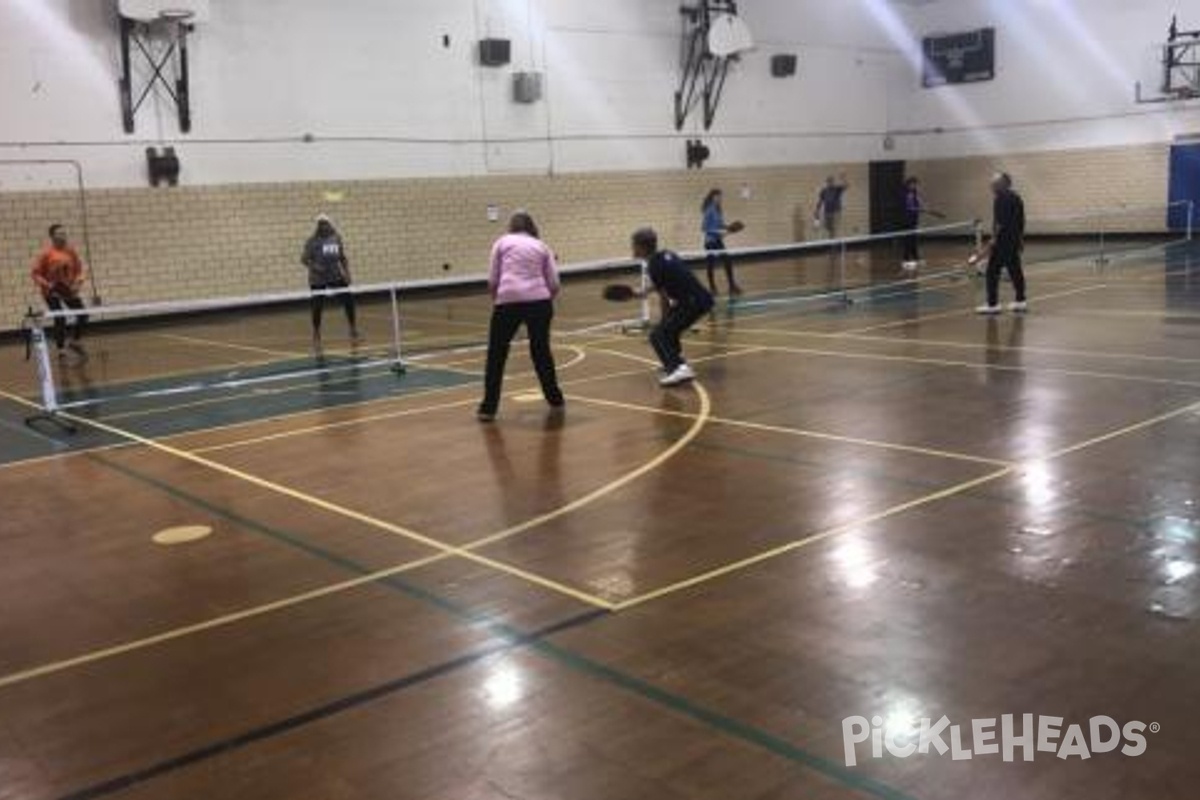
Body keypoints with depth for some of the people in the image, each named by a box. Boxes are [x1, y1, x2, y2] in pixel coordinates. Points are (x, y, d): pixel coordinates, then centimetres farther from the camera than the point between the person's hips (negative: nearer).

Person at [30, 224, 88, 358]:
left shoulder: (70, 250, -4)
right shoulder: (46, 253, -17)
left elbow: (79, 267, 7)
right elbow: (35, 273, -11)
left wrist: (78, 282, -7)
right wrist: (46, 285, -23)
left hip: (68, 289, 5)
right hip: (52, 291, -5)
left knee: (83, 315, 2)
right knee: (60, 319, -11)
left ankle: (75, 342, 24)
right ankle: (61, 350, 2)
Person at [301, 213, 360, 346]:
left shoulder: (336, 238, 6)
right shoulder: (313, 241, -7)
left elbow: (343, 257, 14)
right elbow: (304, 259, -8)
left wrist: (347, 272, 5)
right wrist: (313, 266, -26)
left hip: (336, 276, 3)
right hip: (318, 280, -3)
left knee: (349, 300, -5)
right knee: (317, 307, 1)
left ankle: (353, 331, 9)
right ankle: (316, 335, 20)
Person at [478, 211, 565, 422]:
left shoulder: (502, 242, 13)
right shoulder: (541, 246, 18)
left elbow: (492, 281, 6)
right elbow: (554, 284, 10)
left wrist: (496, 300, 23)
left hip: (508, 300, -2)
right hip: (538, 300, 2)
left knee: (496, 355, 7)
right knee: (541, 350, 20)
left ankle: (488, 408, 5)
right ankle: (555, 399, 30)